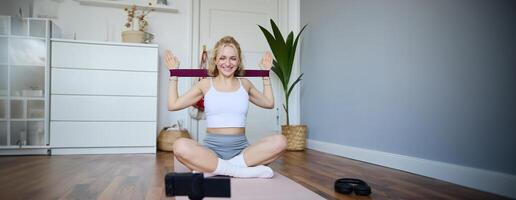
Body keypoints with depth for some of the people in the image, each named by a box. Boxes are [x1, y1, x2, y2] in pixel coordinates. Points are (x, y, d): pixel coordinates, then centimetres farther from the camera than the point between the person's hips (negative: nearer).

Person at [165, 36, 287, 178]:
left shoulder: (244, 84, 13)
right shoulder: (206, 84, 8)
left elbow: (269, 103, 28)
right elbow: (173, 105, 9)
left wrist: (266, 74, 26)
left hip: (241, 149, 2)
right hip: (212, 148, -2)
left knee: (279, 141, -27)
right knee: (180, 146, -34)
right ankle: (241, 171, -29)